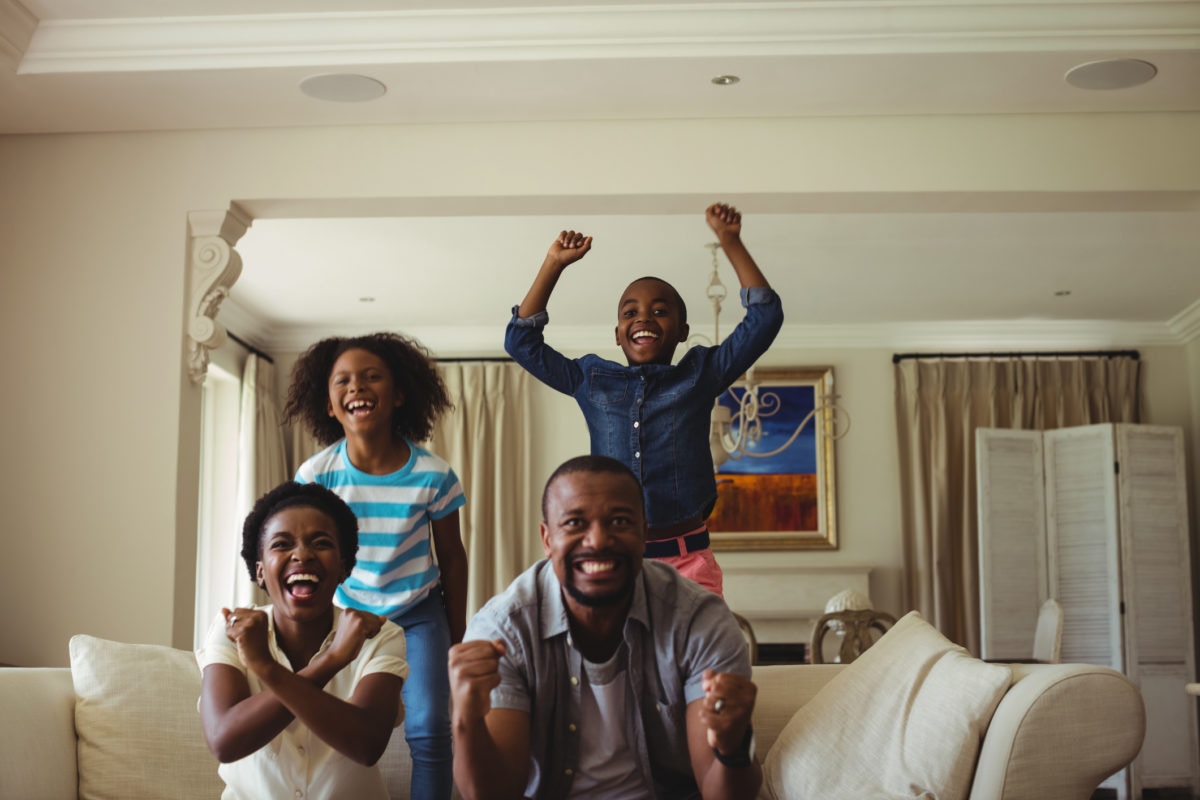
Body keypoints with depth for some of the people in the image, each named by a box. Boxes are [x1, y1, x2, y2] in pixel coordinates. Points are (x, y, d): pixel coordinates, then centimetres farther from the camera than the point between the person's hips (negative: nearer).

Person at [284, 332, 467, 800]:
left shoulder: (433, 475, -15)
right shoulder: (316, 475, -14)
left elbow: (452, 559, -2)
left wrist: (457, 640, 4)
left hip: (418, 614, 0)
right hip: (345, 613, 1)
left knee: (429, 730, -11)